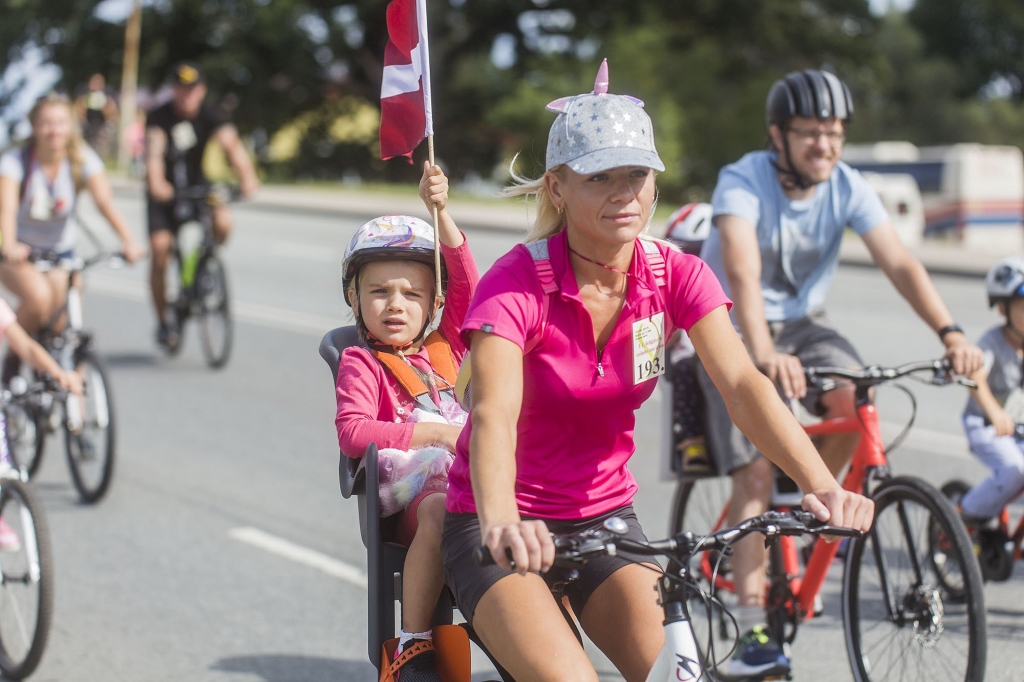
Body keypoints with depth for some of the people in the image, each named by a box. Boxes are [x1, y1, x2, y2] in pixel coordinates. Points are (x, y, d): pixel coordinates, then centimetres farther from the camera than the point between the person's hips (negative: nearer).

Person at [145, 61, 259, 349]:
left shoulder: (211, 115, -13)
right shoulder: (160, 117, -18)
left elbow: (231, 144, -29)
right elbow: (154, 152, -34)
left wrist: (247, 175, -48)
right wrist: (156, 183, -54)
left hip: (196, 184, 1)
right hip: (165, 191, -1)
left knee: (223, 222, -28)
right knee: (160, 253, -13)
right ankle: (163, 322, 3)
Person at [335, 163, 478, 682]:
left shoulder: (444, 349, 24)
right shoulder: (362, 363, 8)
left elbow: (465, 284, 14)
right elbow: (352, 433, -7)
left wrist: (439, 212, 4)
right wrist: (432, 432, -13)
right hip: (413, 483, -5)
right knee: (439, 512, -39)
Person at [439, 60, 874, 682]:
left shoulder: (677, 277, -7)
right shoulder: (515, 285, -21)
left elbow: (743, 384, -21)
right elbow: (494, 416, -36)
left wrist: (823, 486, -38)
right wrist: (500, 524, -56)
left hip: (603, 516, 4)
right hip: (508, 528, -4)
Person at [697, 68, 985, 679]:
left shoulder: (847, 188, -12)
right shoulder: (743, 182, -24)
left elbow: (900, 263, -20)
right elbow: (742, 271, -39)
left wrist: (950, 332, -35)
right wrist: (764, 355, -54)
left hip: (803, 322, 4)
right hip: (734, 331, -4)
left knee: (854, 400, -27)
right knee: (756, 475, -14)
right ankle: (752, 632, -12)